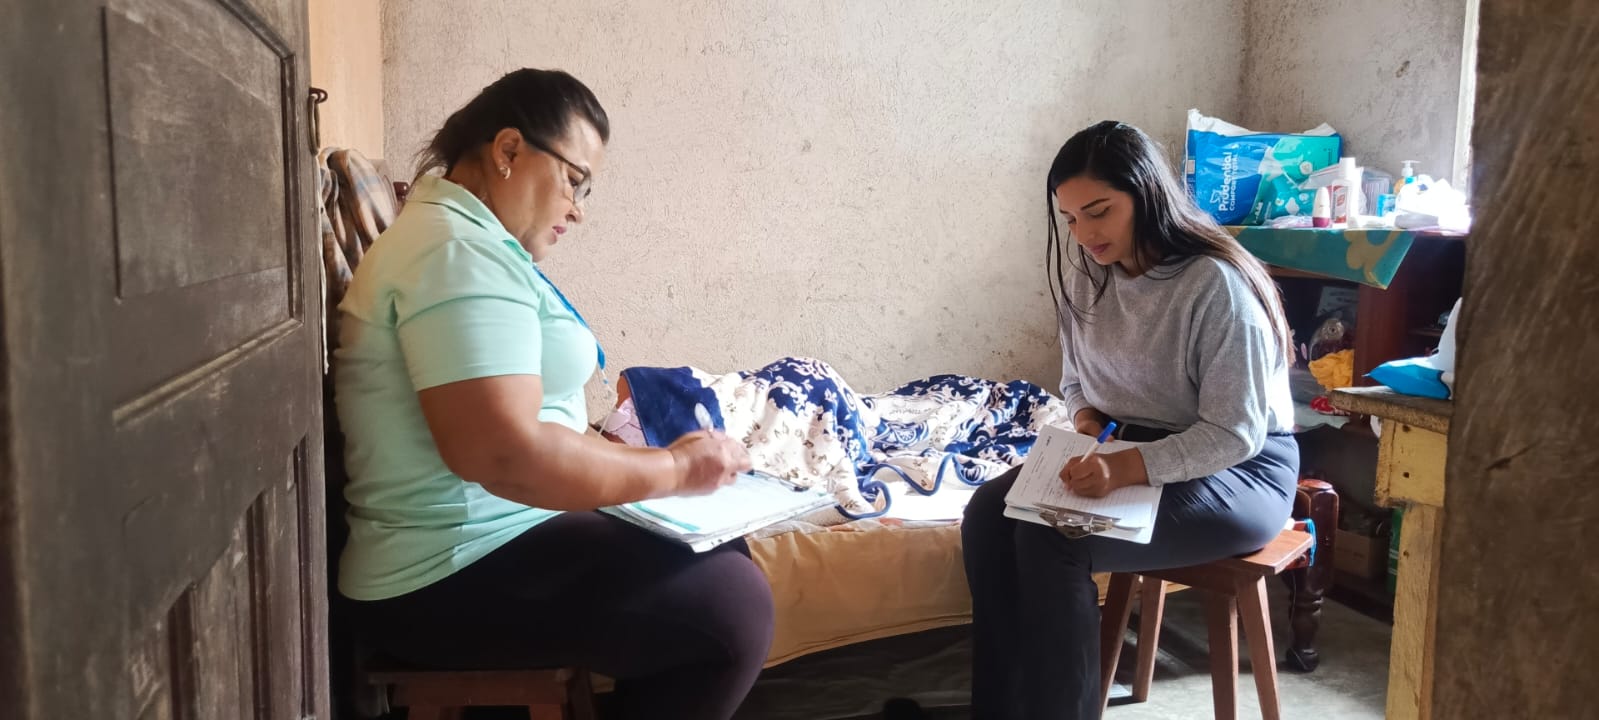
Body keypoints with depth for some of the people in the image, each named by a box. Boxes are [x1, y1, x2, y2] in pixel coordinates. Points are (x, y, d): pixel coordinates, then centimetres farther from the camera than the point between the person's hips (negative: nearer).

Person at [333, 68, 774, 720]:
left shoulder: (473, 239, 16)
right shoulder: (457, 251, -19)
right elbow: (509, 456, -29)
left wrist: (640, 461, 5)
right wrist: (672, 468, -17)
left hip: (485, 537, 11)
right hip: (452, 580, -11)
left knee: (722, 557, 11)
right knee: (732, 604, -17)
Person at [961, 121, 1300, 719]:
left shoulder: (1216, 284, -22)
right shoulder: (1083, 273, 0)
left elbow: (1234, 433, -22)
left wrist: (1127, 468, -34)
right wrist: (1087, 425, -8)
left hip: (1238, 470, -7)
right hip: (1122, 450, 7)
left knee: (1051, 537, -29)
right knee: (989, 513, -18)